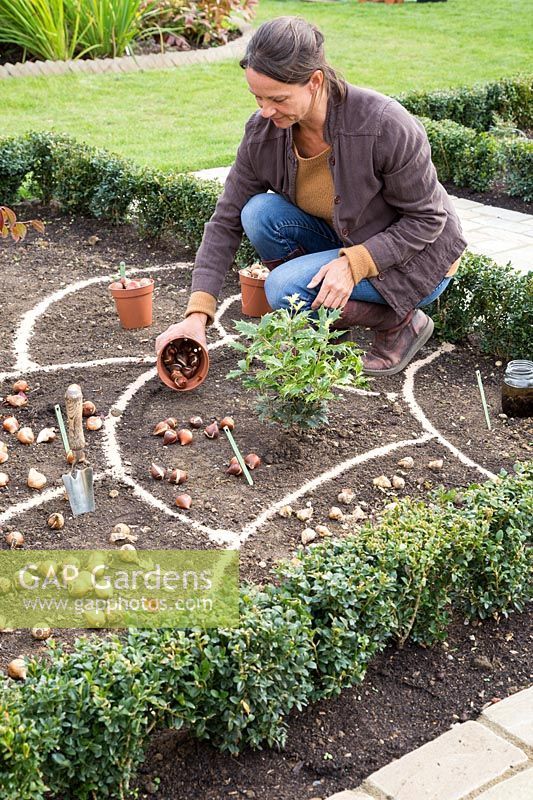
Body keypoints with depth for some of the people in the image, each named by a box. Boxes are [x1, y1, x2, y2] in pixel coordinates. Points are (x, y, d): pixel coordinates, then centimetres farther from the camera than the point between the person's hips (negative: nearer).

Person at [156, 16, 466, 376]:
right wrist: (197, 314, -19)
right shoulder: (263, 131, -15)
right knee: (260, 213, -21)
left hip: (417, 258, -5)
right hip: (343, 241, 6)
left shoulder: (385, 124, -31)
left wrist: (354, 263, -33)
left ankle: (403, 322, -4)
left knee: (286, 289, -26)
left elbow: (427, 219, -20)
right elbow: (227, 219, -11)